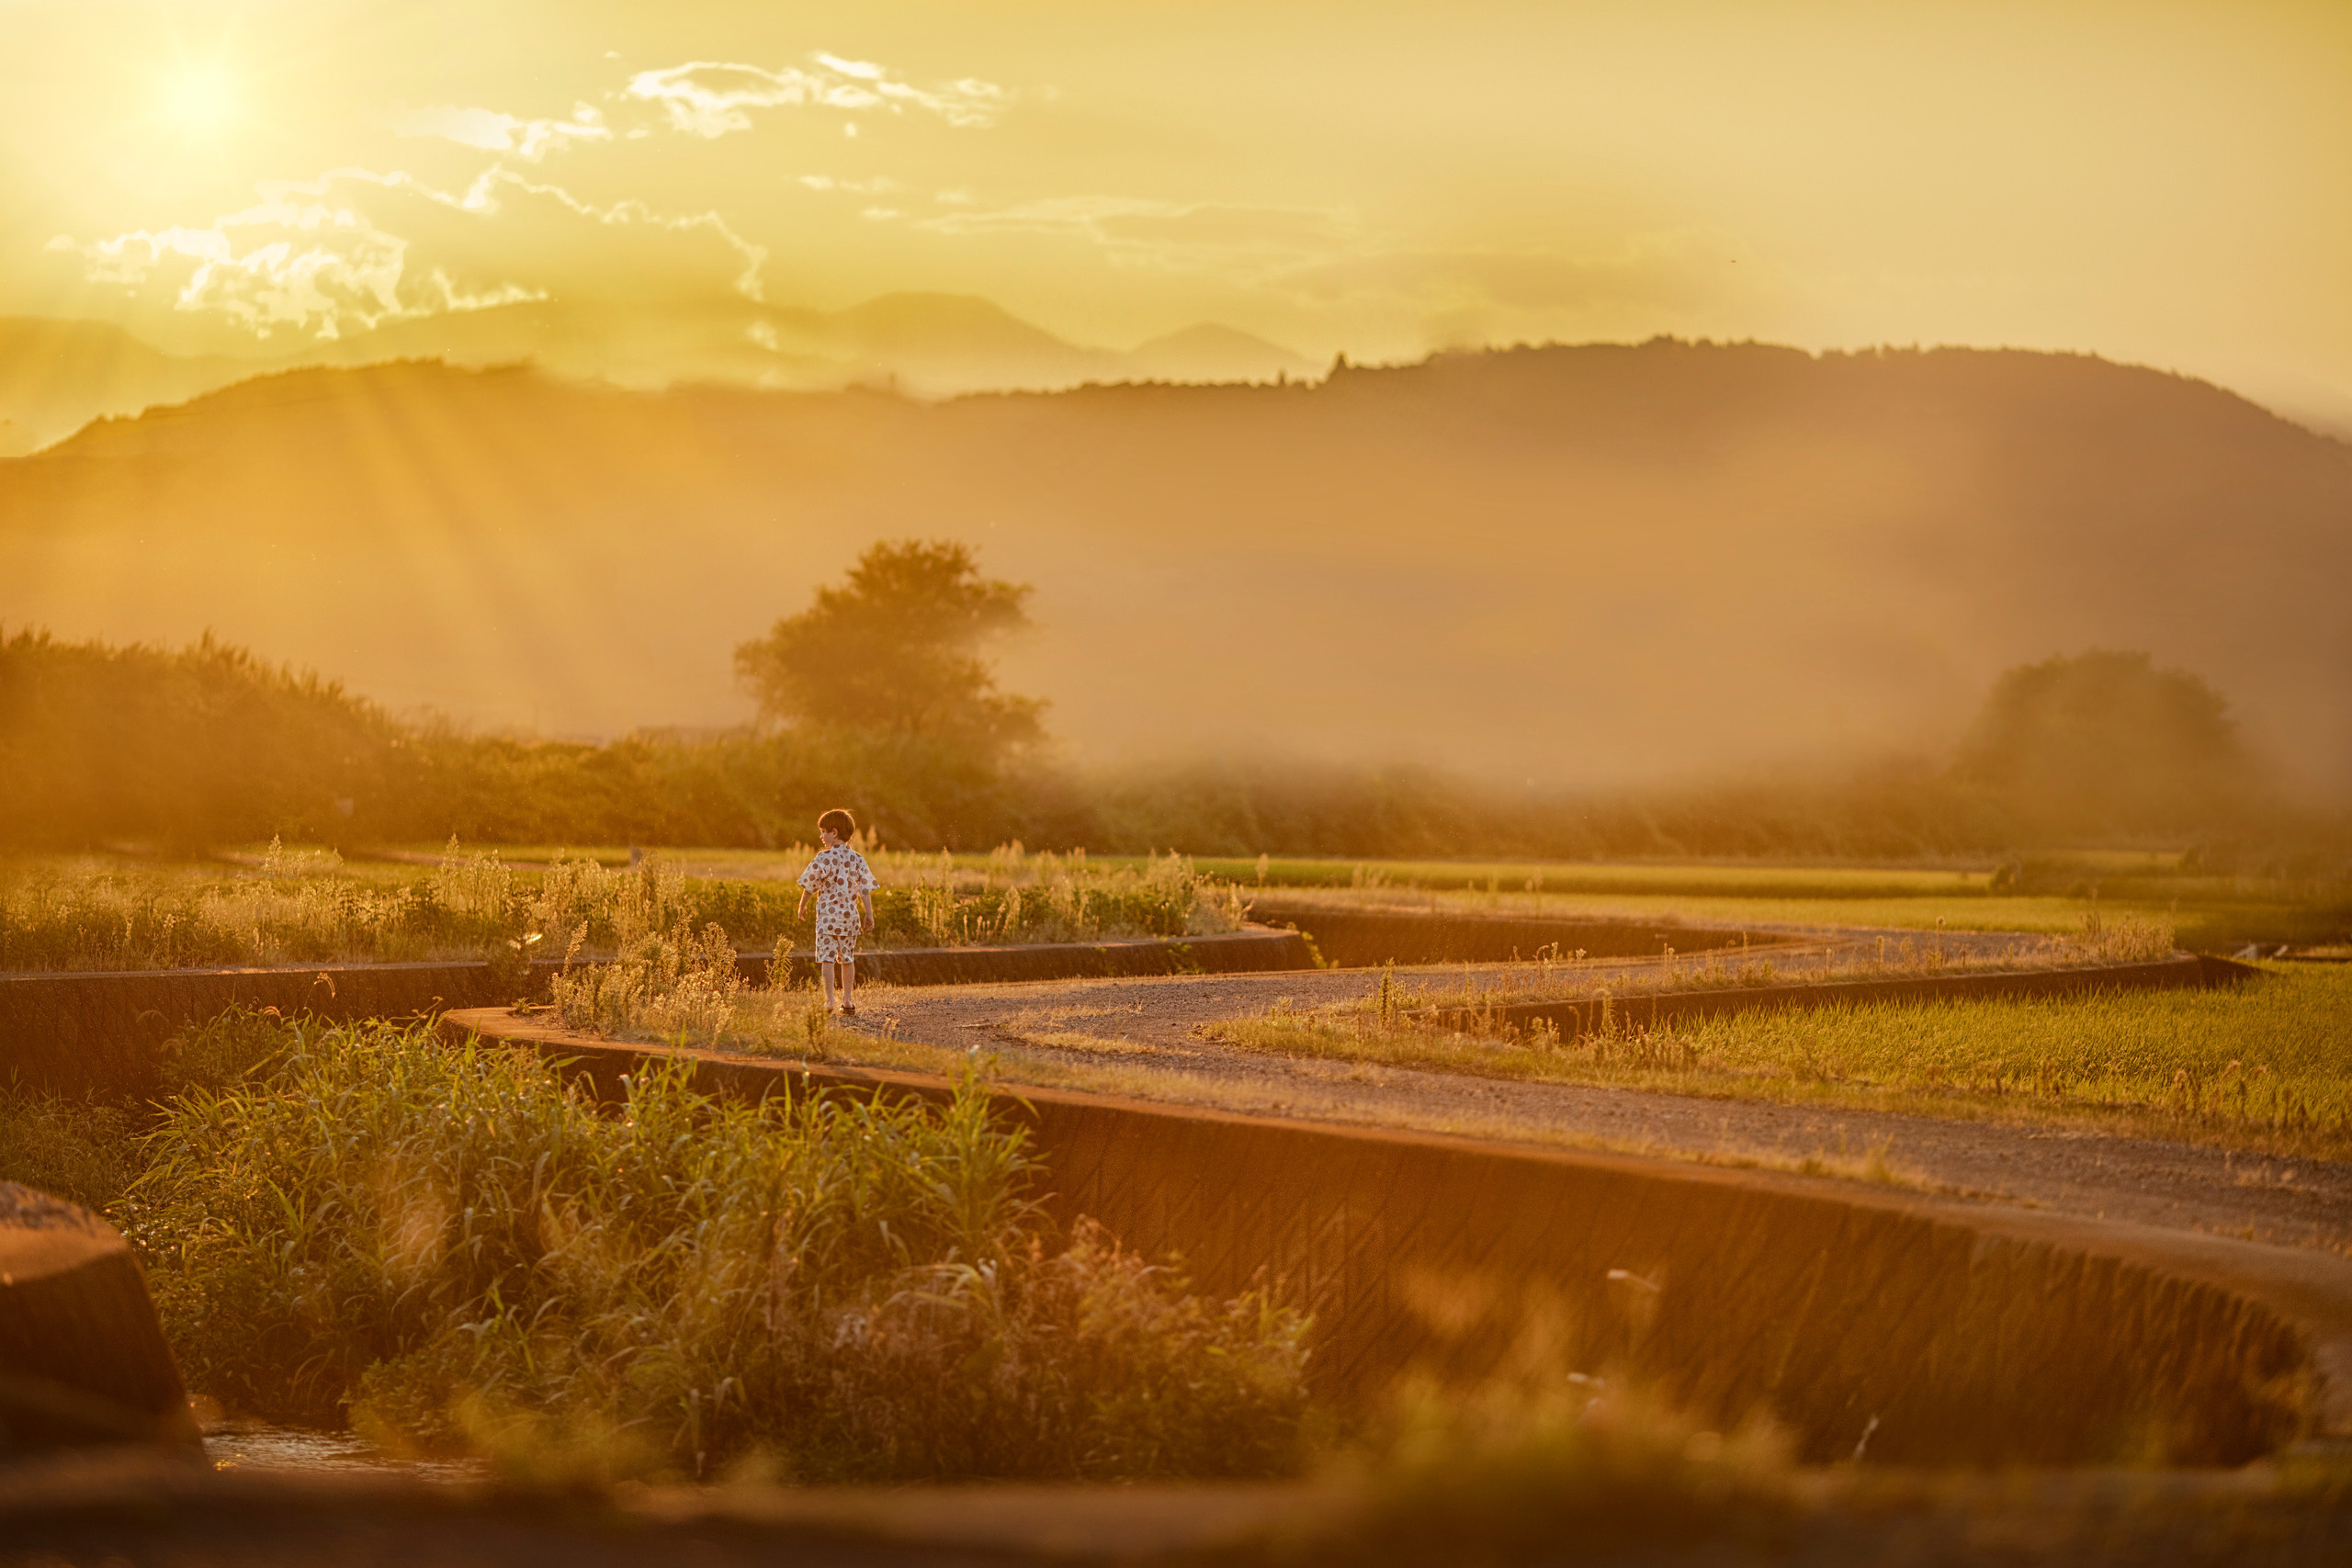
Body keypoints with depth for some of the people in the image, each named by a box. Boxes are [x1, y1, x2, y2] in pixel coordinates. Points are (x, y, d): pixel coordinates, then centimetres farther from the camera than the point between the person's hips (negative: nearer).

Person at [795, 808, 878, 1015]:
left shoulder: (825, 857, -10)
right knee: (847, 958, 13)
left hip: (828, 914, -4)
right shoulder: (857, 859, 3)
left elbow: (810, 883, -4)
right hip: (850, 915, 5)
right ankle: (848, 1002, 15)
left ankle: (829, 1000, -14)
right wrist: (869, 914, 6)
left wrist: (802, 905, 11)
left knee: (827, 958, -4)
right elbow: (865, 889, 2)